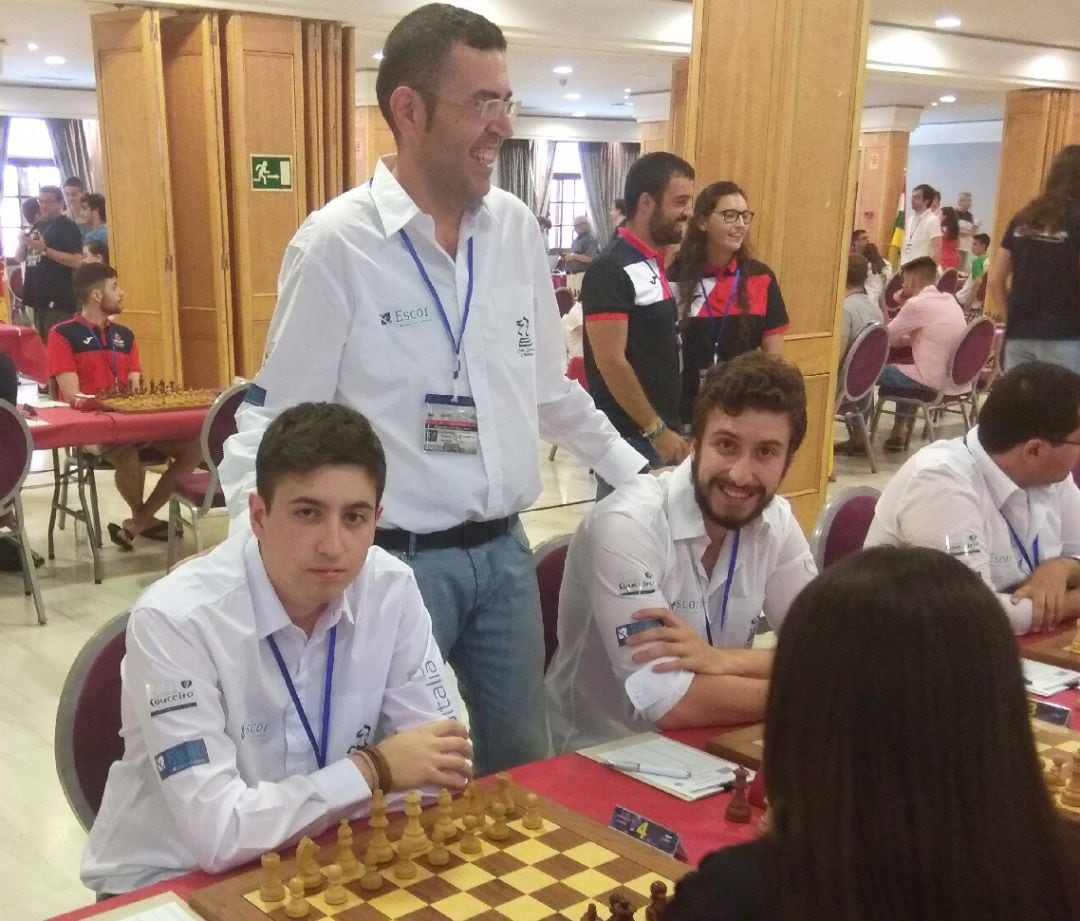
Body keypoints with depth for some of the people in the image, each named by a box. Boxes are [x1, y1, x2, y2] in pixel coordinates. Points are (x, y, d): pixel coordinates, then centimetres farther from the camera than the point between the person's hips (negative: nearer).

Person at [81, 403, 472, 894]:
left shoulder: (391, 589, -11)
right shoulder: (175, 620, -24)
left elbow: (443, 760, -5)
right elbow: (217, 833, -27)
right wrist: (374, 769, -21)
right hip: (167, 882, -3)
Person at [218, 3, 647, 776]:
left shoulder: (516, 228, 3)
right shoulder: (337, 244, -12)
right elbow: (275, 420, -9)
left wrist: (639, 475, 18)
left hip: (504, 550, 5)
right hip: (395, 559, -5)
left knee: (521, 767, 17)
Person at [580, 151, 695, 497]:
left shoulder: (655, 264, 11)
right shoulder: (611, 270, -17)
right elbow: (611, 362, -21)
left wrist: (670, 426, 14)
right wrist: (656, 429, -18)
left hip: (660, 429, 9)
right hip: (630, 436, -9)